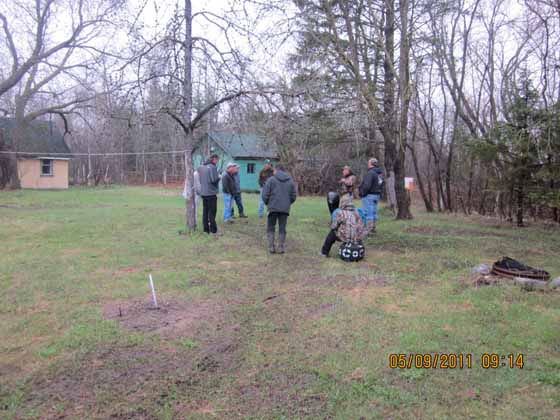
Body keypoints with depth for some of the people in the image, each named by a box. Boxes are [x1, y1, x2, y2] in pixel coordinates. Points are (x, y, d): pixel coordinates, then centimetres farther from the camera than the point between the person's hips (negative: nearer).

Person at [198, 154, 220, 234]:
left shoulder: (201, 167, 10)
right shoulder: (212, 167, -14)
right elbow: (215, 180, -18)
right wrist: (219, 177, 0)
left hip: (203, 193, 7)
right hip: (211, 193, -7)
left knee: (205, 212, 11)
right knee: (212, 212, -2)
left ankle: (206, 229, 15)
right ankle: (213, 230, 0)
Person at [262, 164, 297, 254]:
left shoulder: (271, 180, -4)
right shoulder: (290, 181, 8)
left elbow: (265, 194, -6)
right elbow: (293, 196, 9)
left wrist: (267, 203, 11)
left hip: (273, 208, -3)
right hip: (285, 209, 3)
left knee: (270, 228, 9)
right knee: (282, 229, 10)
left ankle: (271, 247, 3)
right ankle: (281, 248, 9)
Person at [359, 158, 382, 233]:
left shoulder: (370, 173, -17)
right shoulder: (378, 173, 12)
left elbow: (367, 185, -23)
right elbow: (380, 185, 16)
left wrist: (362, 194, -12)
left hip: (369, 196, -9)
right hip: (376, 195, 10)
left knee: (368, 213, -7)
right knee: (374, 212, 13)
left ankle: (369, 229, -7)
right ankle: (373, 228, 19)